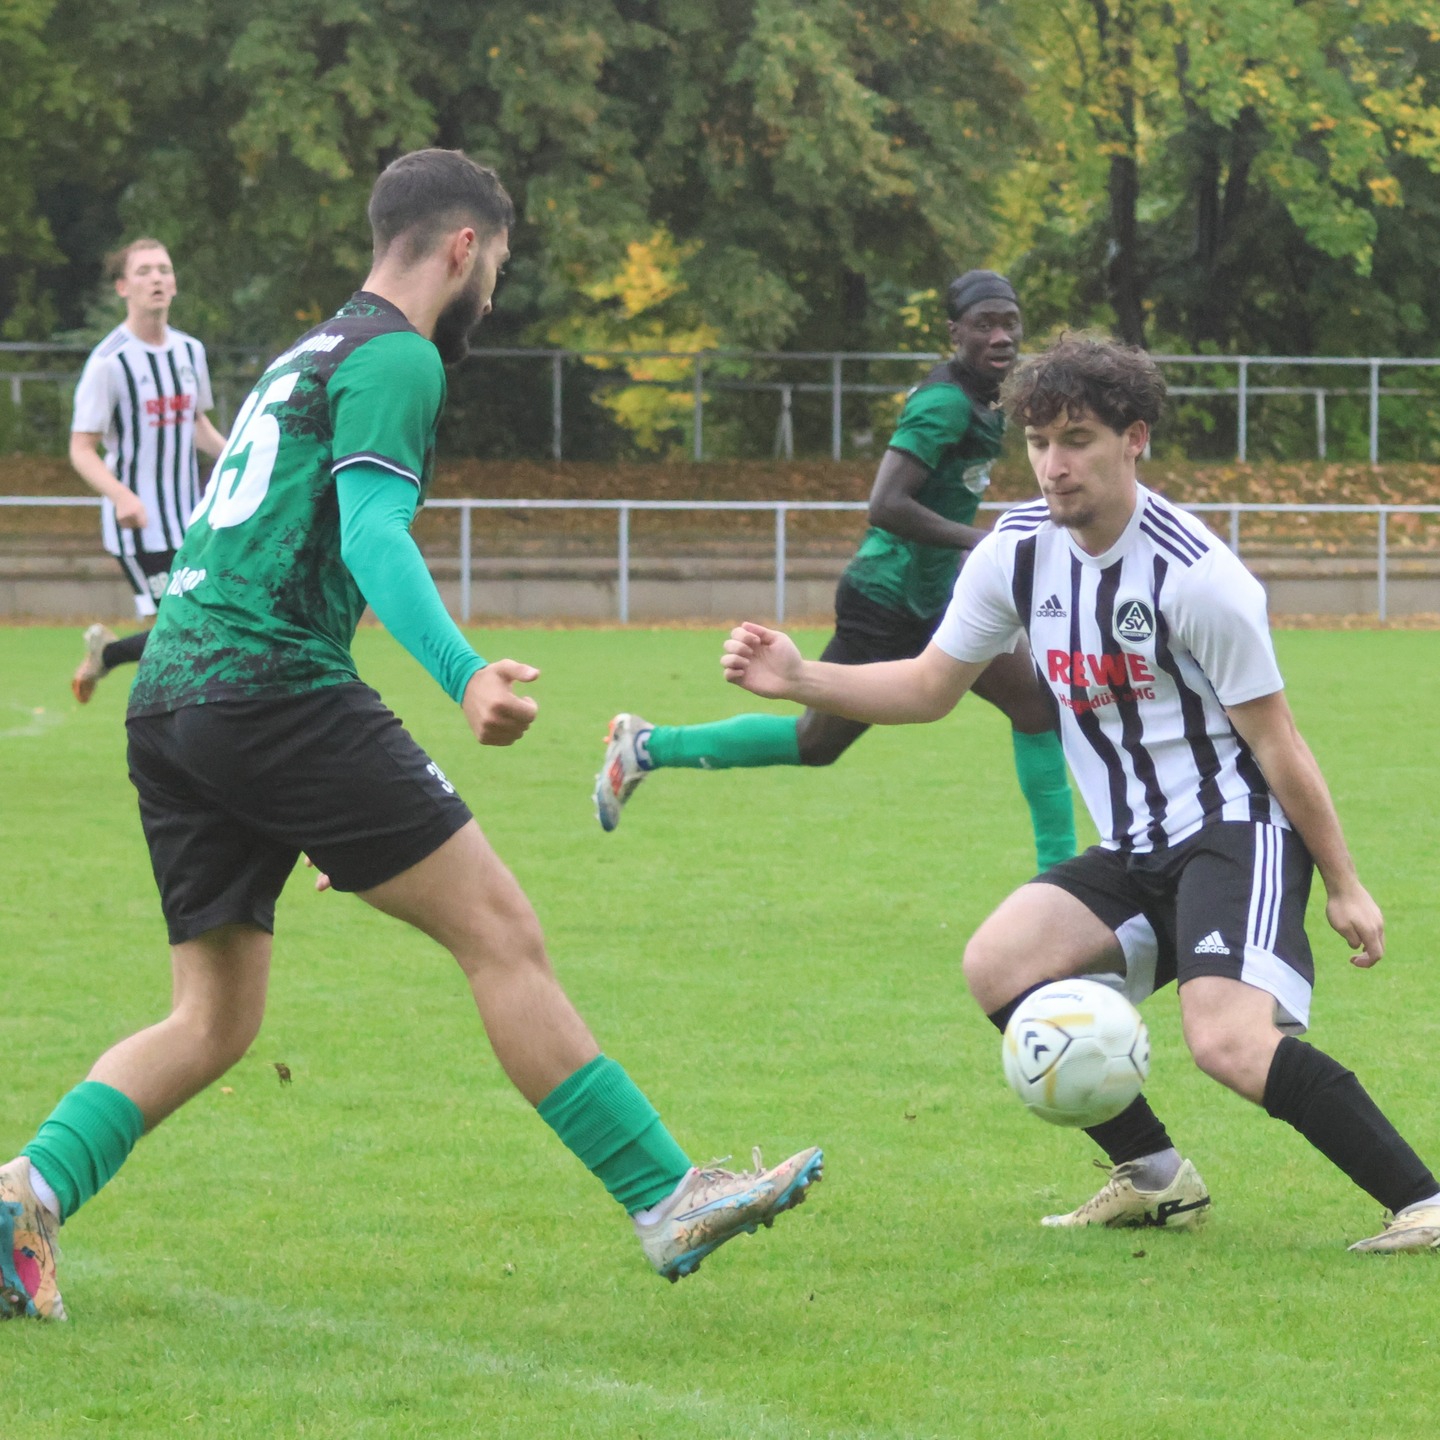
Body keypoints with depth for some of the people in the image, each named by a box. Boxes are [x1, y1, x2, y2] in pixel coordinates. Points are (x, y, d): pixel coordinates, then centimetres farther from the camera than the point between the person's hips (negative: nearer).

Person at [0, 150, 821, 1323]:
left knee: (212, 1024, 9)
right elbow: (375, 536, -19)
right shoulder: (395, 358, -4)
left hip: (169, 699, 9)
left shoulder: (309, 354, 25)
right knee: (502, 934, -7)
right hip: (278, 686, -9)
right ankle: (669, 1202, -8)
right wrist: (465, 678, -31)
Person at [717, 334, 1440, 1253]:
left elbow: (1276, 743, -12)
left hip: (1239, 830, -8)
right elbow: (931, 687, 14)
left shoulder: (1194, 577, -18)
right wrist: (800, 679, 0)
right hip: (1135, 853, 8)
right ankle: (1155, 1178, 4)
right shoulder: (1017, 553, 1)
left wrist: (1345, 887, -6)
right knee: (999, 965, -11)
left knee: (1229, 1041, -29)